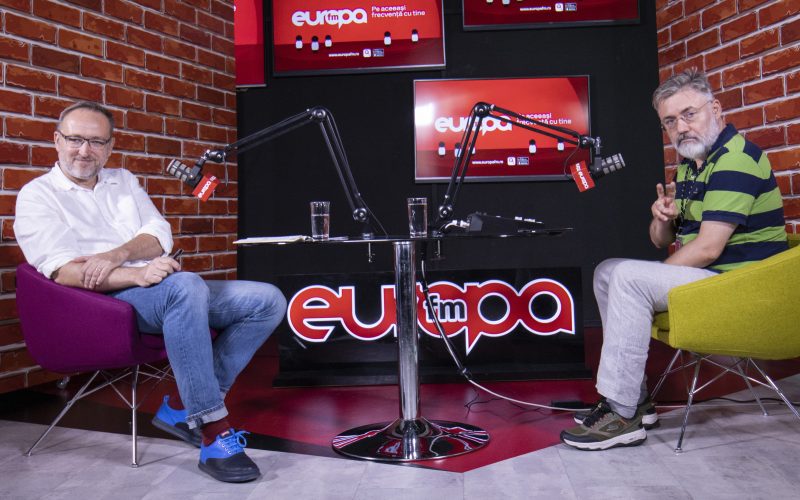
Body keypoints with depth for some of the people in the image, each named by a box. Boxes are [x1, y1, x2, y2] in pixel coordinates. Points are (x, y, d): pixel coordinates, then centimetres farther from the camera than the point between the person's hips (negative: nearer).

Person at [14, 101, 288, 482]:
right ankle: (214, 434, -33)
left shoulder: (123, 180, 22)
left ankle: (182, 405, -12)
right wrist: (136, 275, -28)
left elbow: (160, 234, 7)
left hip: (172, 293, 7)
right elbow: (64, 271, -12)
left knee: (268, 300, -10)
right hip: (107, 303, -6)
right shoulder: (38, 195, 4)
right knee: (185, 286, -39)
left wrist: (118, 255, -15)